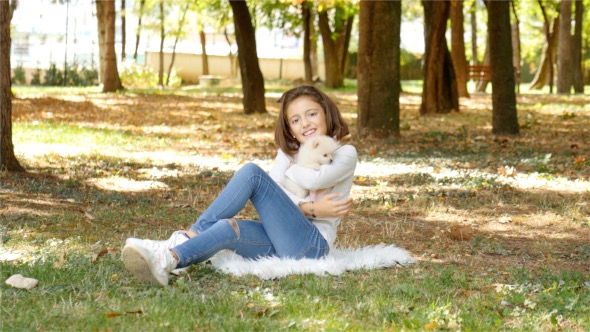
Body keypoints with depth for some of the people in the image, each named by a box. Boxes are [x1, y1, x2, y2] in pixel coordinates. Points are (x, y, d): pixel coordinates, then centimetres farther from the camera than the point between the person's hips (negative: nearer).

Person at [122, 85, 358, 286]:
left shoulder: (345, 154, 7)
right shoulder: (288, 153, 23)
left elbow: (314, 179, -16)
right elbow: (271, 199, 3)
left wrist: (291, 166, 6)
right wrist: (311, 208, -12)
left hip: (312, 246, -5)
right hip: (280, 244, 5)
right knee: (228, 227, -30)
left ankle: (179, 248, -34)